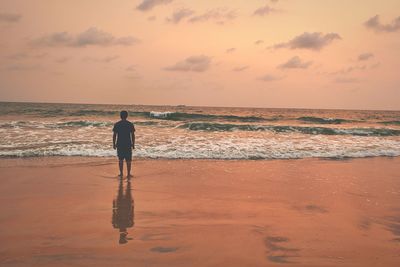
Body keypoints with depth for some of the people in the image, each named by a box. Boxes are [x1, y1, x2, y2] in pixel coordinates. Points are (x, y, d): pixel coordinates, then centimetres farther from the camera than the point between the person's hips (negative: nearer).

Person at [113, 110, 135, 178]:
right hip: (128, 144, -1)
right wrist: (133, 144, 5)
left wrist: (114, 144, 8)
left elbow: (114, 135, -1)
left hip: (119, 144, 1)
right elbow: (133, 135, -2)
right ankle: (128, 174, 7)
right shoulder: (130, 124, -3)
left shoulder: (117, 124, -1)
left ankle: (121, 173, 14)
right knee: (128, 160, 6)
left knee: (120, 160, 11)